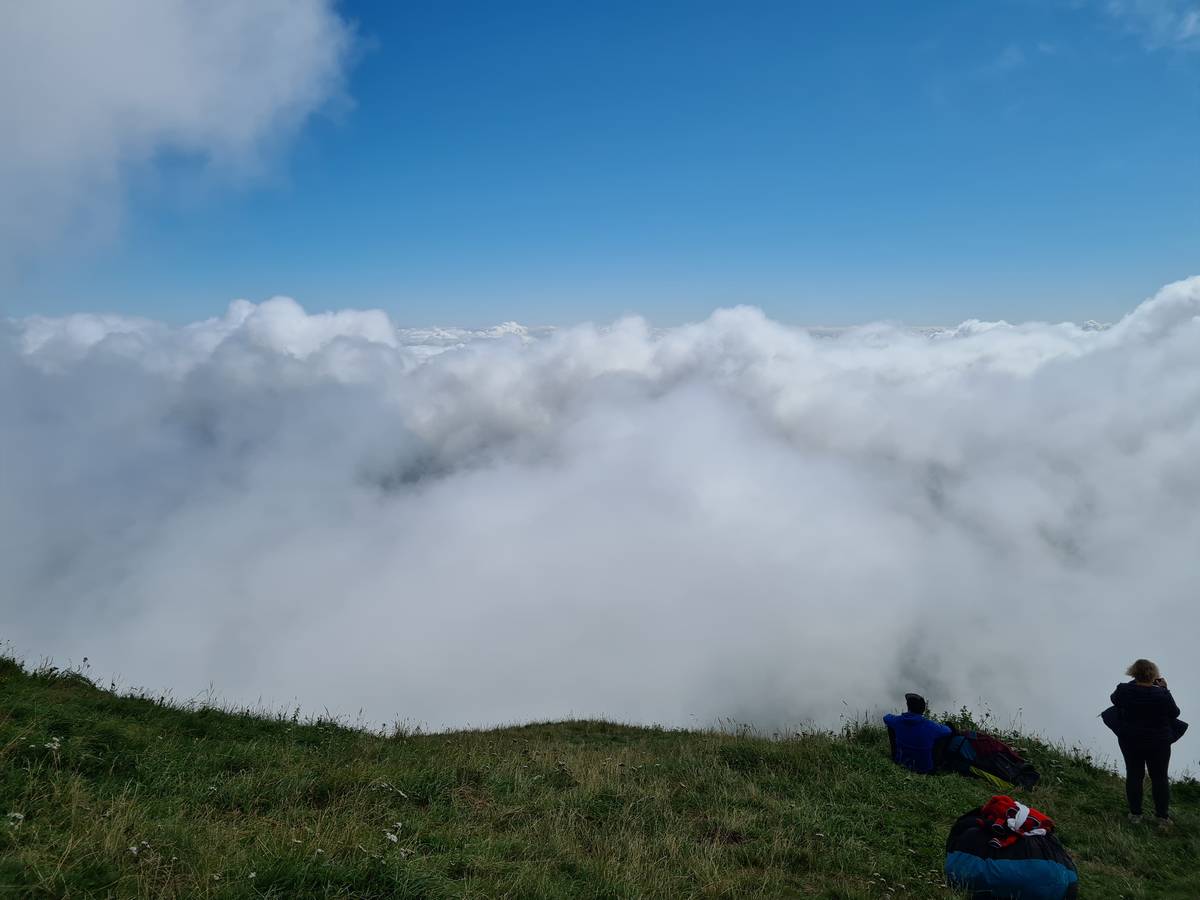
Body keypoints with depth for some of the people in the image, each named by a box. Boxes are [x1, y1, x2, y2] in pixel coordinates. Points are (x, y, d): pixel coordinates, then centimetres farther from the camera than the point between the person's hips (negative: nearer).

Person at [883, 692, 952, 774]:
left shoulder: (898, 721, -17)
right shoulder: (930, 726, -27)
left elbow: (886, 717, 9)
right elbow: (948, 730, -5)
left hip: (901, 762, 3)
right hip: (925, 769, -3)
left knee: (891, 726, 16)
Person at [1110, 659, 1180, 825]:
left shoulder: (1124, 690, -15)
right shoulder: (1162, 695, -21)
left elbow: (1114, 699, 8)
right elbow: (1175, 714, -3)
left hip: (1130, 741, 2)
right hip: (1158, 743, -2)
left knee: (1134, 775, 13)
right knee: (1160, 778, 13)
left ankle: (1135, 814, 21)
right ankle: (1163, 816, 23)